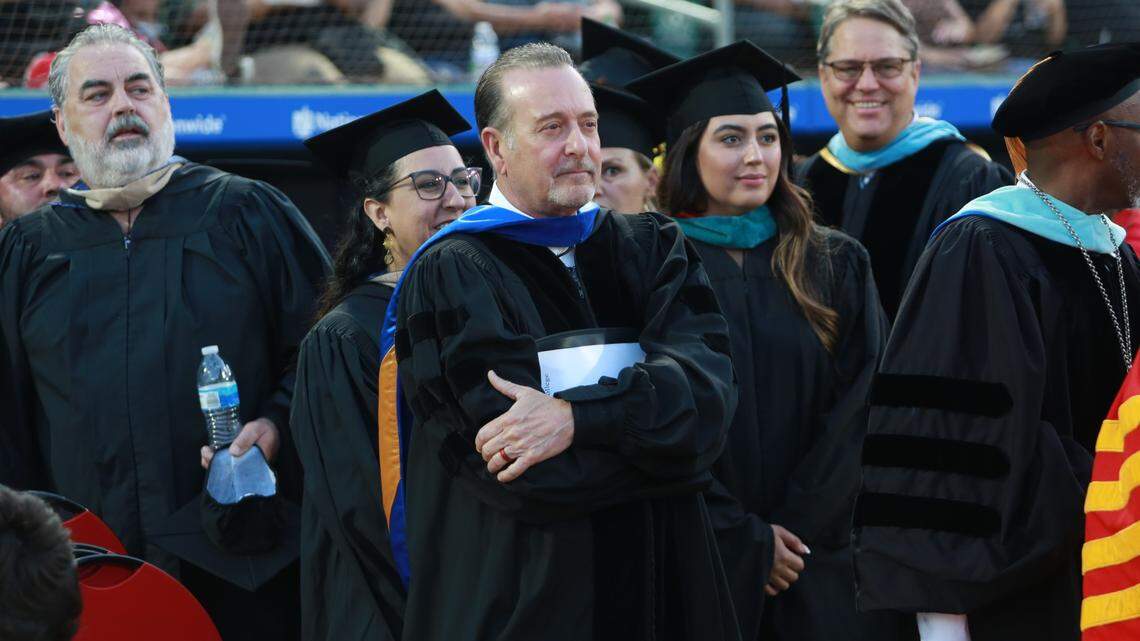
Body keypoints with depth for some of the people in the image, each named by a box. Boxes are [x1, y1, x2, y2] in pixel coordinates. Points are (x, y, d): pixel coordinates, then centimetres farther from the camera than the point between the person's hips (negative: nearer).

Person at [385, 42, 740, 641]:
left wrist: (577, 418, -24)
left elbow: (706, 387, -11)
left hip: (663, 588, 5)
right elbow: (527, 478, -18)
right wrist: (654, 434, -10)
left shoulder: (650, 249, 8)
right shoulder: (451, 277, -7)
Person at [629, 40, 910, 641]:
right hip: (701, 570, -2)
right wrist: (746, 541, -11)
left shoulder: (836, 267, 8)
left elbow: (860, 412, 2)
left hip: (824, 565, 2)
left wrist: (790, 533, -7)